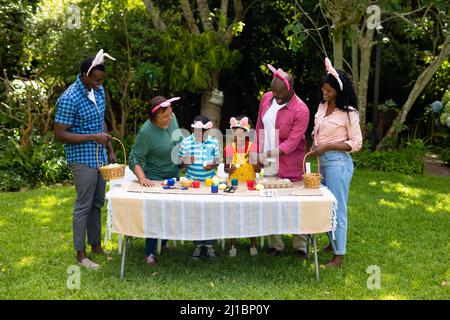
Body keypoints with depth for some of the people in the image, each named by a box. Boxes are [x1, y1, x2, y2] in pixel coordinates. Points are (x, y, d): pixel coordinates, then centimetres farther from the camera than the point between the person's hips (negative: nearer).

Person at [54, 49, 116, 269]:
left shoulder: (99, 90, 5)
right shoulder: (69, 99, -20)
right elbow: (60, 134, -18)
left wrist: (111, 150, 14)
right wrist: (93, 137, -22)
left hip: (100, 157, 8)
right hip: (82, 159, -8)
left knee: (97, 204, 15)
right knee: (84, 206, -1)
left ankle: (96, 245, 28)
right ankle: (80, 254, 10)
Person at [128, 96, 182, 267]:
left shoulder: (172, 118, -9)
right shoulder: (146, 133, -28)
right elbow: (134, 160, -23)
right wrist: (142, 178, -36)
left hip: (174, 174, 7)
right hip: (155, 178, -7)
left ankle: (164, 242, 38)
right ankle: (150, 253, 11)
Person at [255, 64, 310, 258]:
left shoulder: (300, 110, -17)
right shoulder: (266, 98, 2)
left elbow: (292, 142, -20)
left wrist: (270, 154, -26)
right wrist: (258, 154, 11)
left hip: (290, 165, -5)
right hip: (267, 162, 5)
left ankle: (300, 246, 17)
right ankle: (275, 245, 19)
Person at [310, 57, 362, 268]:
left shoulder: (348, 113, -13)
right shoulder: (322, 106, 7)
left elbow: (356, 144, -12)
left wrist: (327, 146, -19)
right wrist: (314, 143, 0)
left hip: (338, 162, -8)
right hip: (323, 161, 8)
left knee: (336, 208, -3)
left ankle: (339, 255, 6)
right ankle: (332, 243, 35)